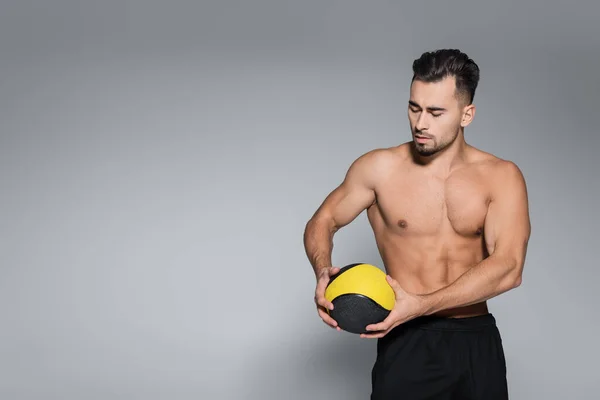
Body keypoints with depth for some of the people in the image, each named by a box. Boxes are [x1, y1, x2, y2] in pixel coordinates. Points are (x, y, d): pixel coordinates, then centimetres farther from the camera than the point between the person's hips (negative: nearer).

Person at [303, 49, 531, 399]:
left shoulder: (501, 176, -4)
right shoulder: (379, 168, -4)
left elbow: (509, 268, -16)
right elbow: (322, 222, 6)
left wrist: (422, 305, -26)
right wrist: (324, 272, -16)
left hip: (478, 341, 2)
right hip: (408, 341, -1)